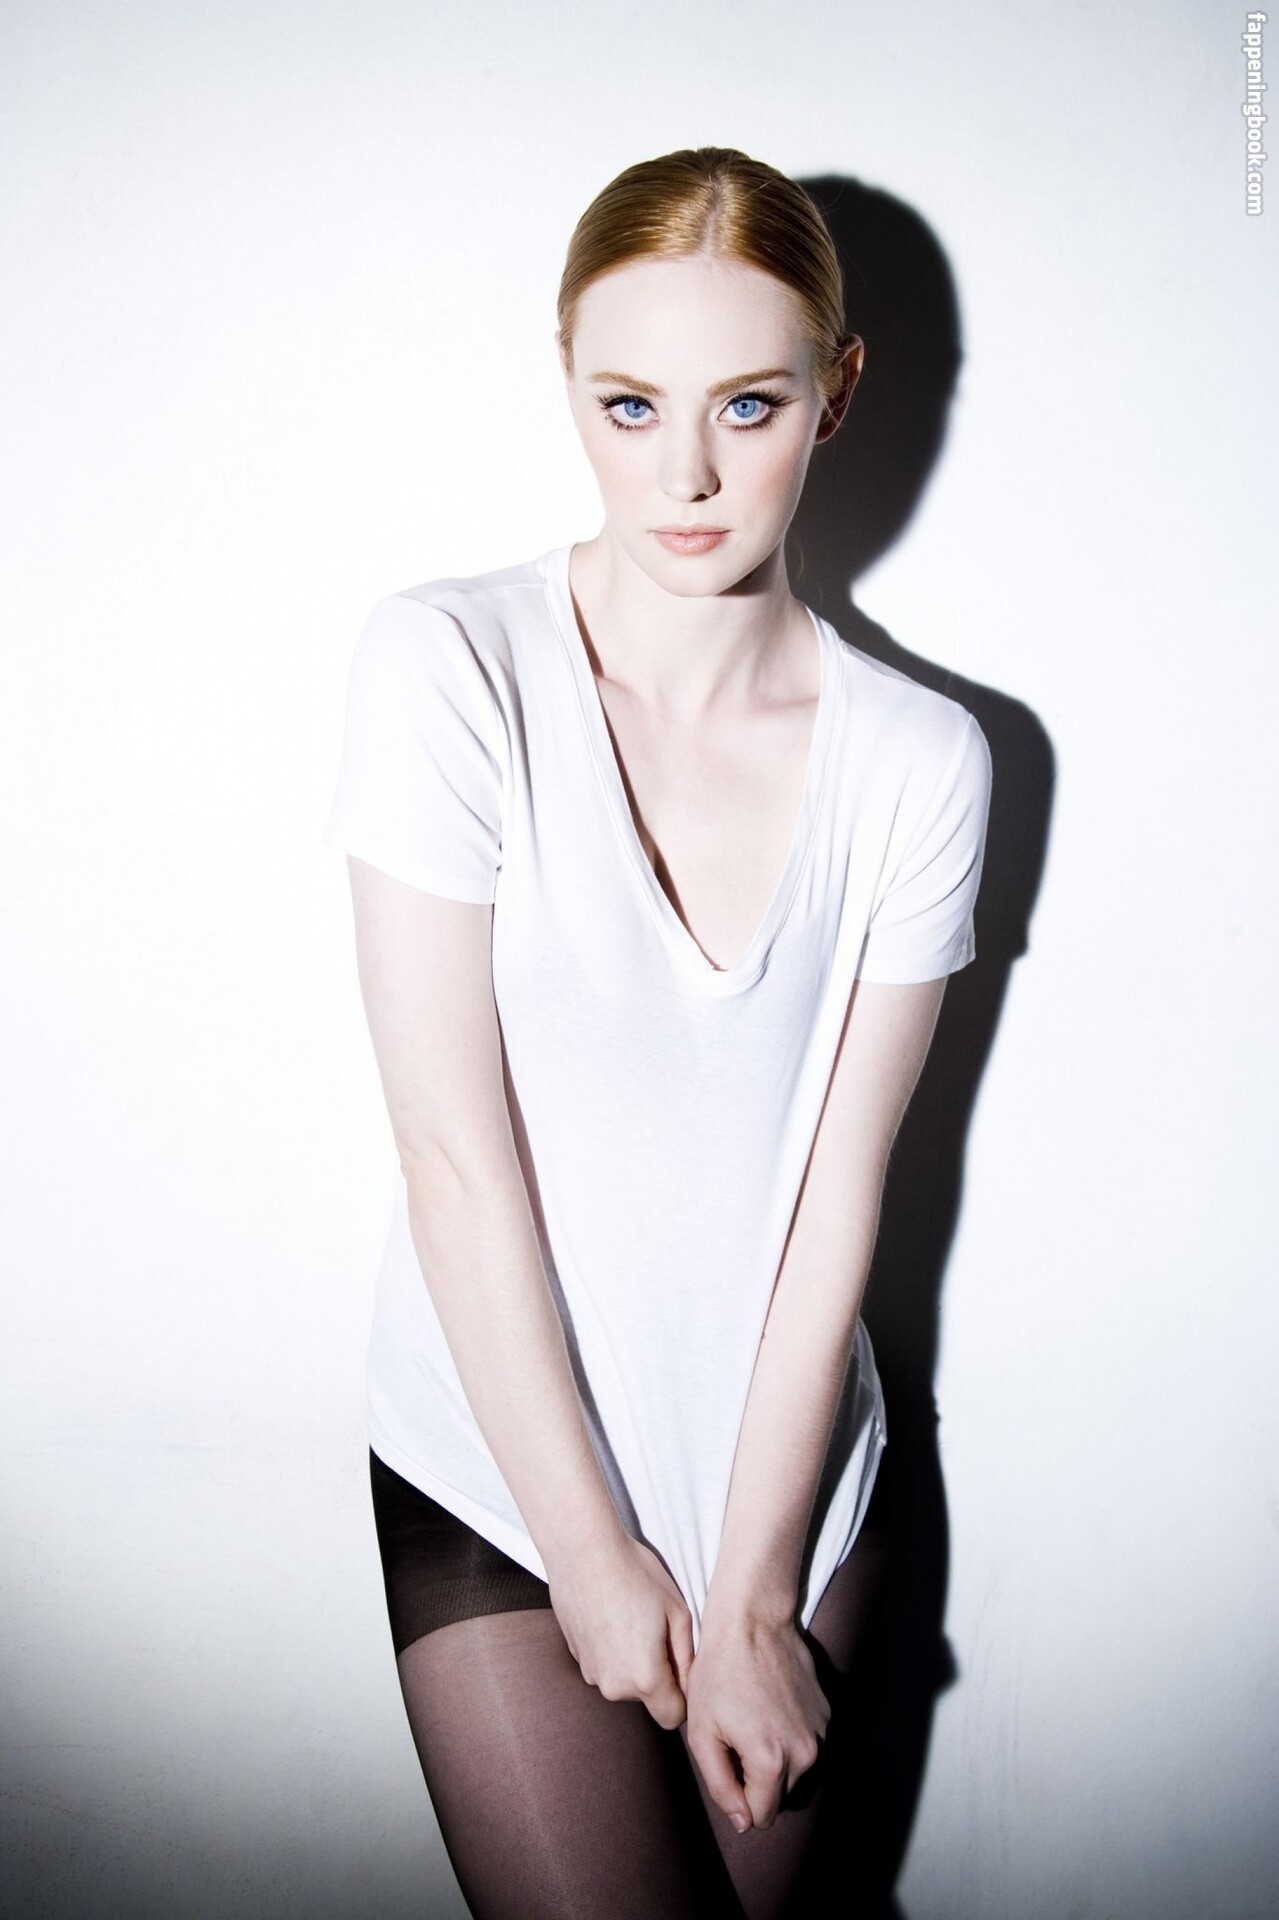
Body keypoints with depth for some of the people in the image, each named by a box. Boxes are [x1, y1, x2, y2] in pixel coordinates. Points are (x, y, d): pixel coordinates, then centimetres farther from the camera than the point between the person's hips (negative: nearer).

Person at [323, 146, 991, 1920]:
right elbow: (453, 1152, -14)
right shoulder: (449, 670, -14)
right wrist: (597, 1556, -10)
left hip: (786, 1458, 3)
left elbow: (839, 1193, -6)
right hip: (498, 1459, -2)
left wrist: (748, 1592, -7)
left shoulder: (924, 761, -5)